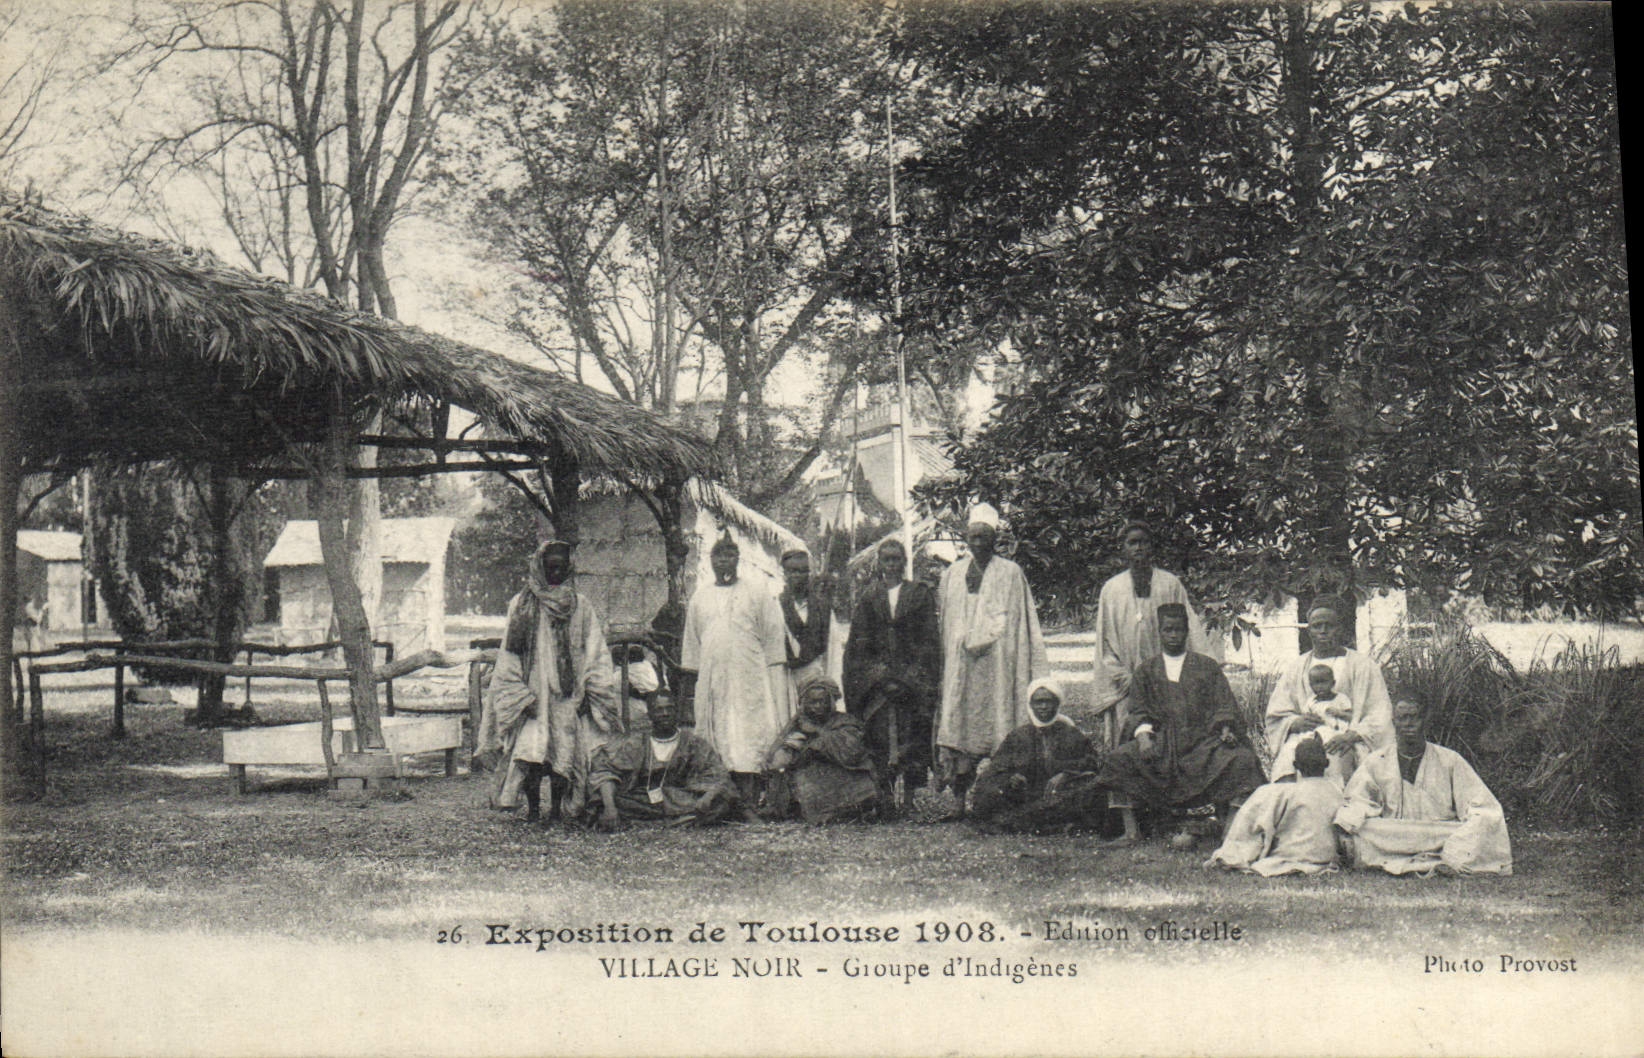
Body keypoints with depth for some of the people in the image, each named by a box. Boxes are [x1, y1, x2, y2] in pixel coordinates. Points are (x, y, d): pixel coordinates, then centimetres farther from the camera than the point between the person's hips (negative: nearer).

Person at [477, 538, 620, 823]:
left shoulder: (581, 605, 11)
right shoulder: (522, 604, 6)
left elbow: (595, 651, 8)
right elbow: (510, 653, 3)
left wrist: (590, 692, -2)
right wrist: (520, 694, -7)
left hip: (568, 696, 1)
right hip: (533, 691, -1)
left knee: (563, 755, -3)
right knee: (531, 754, -12)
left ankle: (557, 808, 7)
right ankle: (532, 807, 0)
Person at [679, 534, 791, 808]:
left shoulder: (759, 595, 7)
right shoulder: (699, 597, 17)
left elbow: (774, 642, 4)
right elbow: (691, 644, 19)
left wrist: (776, 688, -2)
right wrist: (690, 687, 13)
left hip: (751, 683, -3)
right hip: (711, 681, 3)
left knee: (749, 741, -10)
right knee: (718, 743, -3)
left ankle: (751, 800, -14)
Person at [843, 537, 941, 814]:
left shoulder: (921, 593, 7)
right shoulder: (869, 599, 12)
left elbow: (930, 639, 2)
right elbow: (859, 642, 9)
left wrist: (912, 674, -7)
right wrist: (877, 671, -4)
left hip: (913, 674, -1)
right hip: (877, 674, 2)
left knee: (912, 736, -5)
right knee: (880, 736, -5)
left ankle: (909, 797, -3)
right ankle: (886, 795, -2)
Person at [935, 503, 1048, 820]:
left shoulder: (1011, 573, 4)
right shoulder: (953, 574, 15)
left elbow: (1023, 624, 3)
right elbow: (942, 617, 19)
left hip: (997, 665, -3)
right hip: (960, 664, 3)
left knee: (997, 727, -6)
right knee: (957, 724, -4)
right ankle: (959, 801, -2)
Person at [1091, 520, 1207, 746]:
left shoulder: (1171, 584, 8)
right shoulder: (1111, 589, 10)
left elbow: (1189, 628, 6)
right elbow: (1105, 640, 9)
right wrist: (1122, 676, -2)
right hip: (1126, 686, 1)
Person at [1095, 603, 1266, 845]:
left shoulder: (1207, 667, 15)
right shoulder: (1146, 671, 17)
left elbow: (1225, 706, 8)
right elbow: (1140, 710, 9)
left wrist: (1226, 729, -13)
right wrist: (1143, 734, -12)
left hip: (1203, 739, -1)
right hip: (1161, 741, 1)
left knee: (1243, 759, -30)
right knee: (1119, 759, -25)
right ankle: (1130, 829, -22)